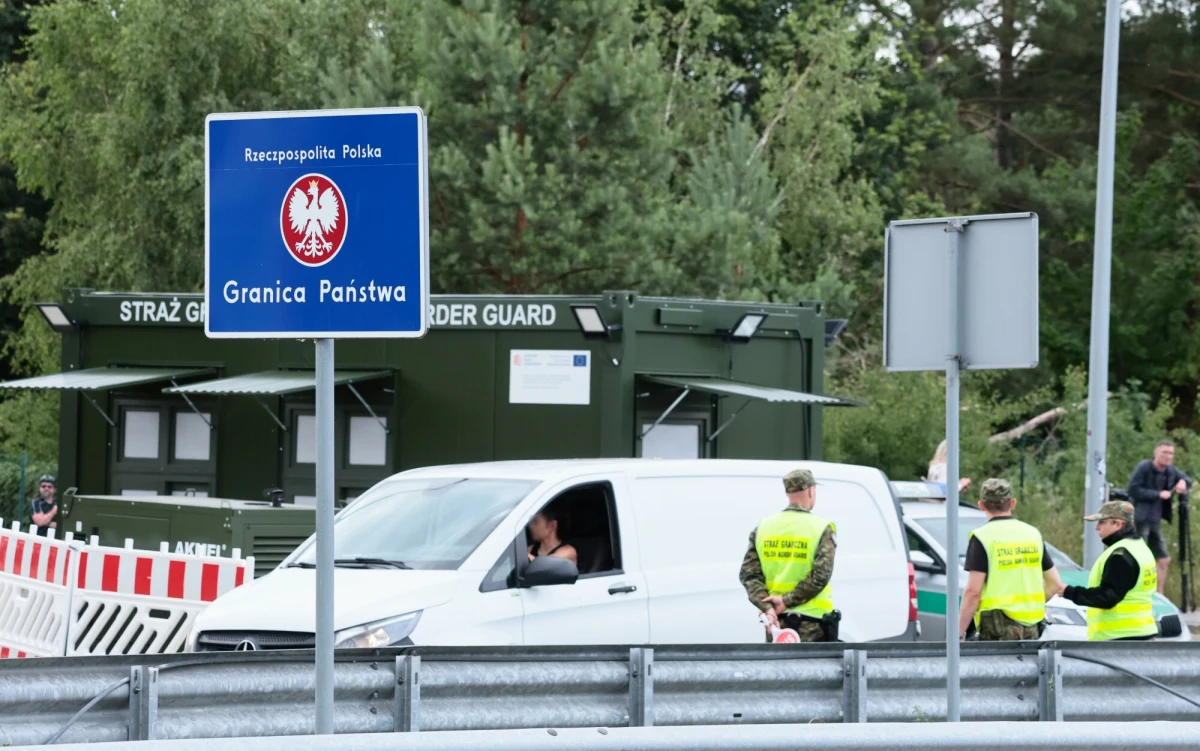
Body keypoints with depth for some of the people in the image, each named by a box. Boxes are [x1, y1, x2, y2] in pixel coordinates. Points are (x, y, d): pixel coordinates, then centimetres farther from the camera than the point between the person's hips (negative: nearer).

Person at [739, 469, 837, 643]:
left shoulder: (763, 528, 7)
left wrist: (767, 607, -8)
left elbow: (748, 574, 0)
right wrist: (786, 601, -12)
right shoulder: (822, 529, -6)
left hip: (775, 622, 4)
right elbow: (820, 576, -15)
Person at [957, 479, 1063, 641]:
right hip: (1032, 628, 6)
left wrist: (959, 633, -9)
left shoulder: (981, 537, -7)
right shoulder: (1033, 534, 12)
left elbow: (973, 591, -13)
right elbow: (1055, 584, 14)